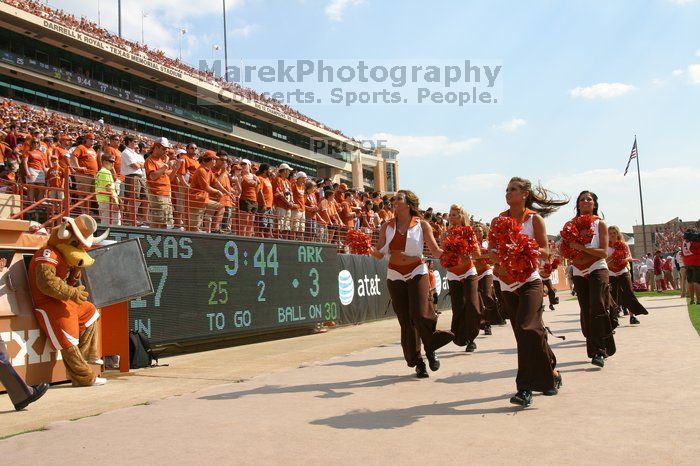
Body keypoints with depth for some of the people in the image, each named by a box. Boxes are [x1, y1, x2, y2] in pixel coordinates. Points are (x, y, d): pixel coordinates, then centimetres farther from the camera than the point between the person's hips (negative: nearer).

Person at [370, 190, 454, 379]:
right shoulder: (387, 226, 6)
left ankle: (430, 349, 12)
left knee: (419, 314, -18)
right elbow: (379, 253, 4)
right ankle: (417, 362, 18)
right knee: (405, 320, 3)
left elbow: (436, 252, -1)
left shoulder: (422, 225, 0)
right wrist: (369, 248, -17)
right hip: (395, 276, 3)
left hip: (417, 273, -2)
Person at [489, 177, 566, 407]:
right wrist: (498, 258, -15)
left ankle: (525, 387, -13)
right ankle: (551, 373, 30)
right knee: (527, 333, 10)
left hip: (529, 281, -4)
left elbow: (545, 251, -5)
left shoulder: (535, 219, -1)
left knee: (527, 328, -18)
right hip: (507, 285, 4)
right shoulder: (498, 221, 8)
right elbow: (490, 252, 6)